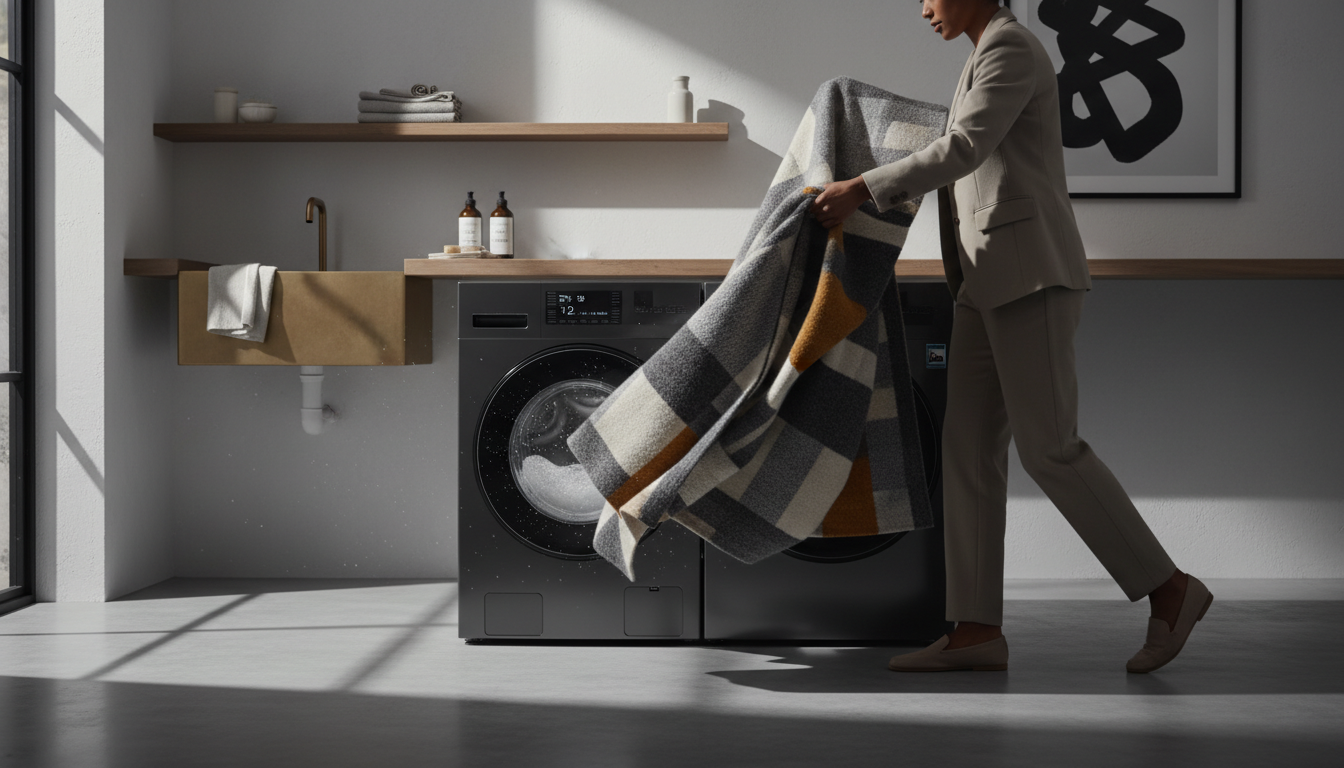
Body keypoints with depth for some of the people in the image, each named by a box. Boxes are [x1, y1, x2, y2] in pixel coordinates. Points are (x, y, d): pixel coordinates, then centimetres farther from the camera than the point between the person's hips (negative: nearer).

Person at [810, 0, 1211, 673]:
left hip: (1031, 274, -10)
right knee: (969, 448, 1)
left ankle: (1167, 587, 0)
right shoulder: (995, 60, 23)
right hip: (992, 285, 10)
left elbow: (961, 152, -18)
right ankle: (976, 631, 0)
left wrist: (859, 189, -16)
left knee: (1048, 450, -11)